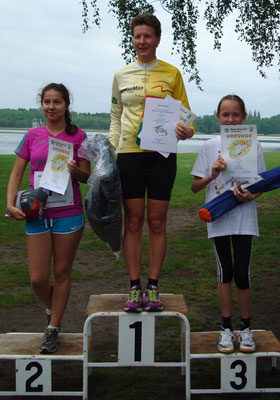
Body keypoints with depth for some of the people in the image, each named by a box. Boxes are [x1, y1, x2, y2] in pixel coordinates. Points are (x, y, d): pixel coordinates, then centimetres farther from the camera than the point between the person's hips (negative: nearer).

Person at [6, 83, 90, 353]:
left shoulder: (78, 136, 2)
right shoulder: (33, 136, 7)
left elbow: (87, 176, 3)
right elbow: (17, 173, 8)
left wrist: (75, 170, -19)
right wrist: (10, 203, -5)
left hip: (68, 213, -1)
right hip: (37, 214, 2)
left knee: (62, 273, 7)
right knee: (38, 279, 1)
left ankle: (53, 329, 22)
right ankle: (52, 310, 33)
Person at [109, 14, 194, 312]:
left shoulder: (172, 74, 5)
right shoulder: (121, 76, 10)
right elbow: (116, 118, 15)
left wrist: (185, 131, -14)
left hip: (162, 154, -1)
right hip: (129, 154, 1)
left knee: (157, 223, 2)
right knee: (133, 222, 1)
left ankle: (153, 287, 11)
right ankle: (134, 288, 9)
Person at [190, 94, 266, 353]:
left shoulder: (253, 146, 2)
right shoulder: (211, 147, 2)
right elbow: (195, 187, 4)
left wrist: (250, 196, -16)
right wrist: (212, 175, -15)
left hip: (244, 218, -1)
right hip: (218, 218, 1)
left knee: (242, 275, -2)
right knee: (225, 273, 9)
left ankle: (246, 328, 18)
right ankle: (227, 328, 23)